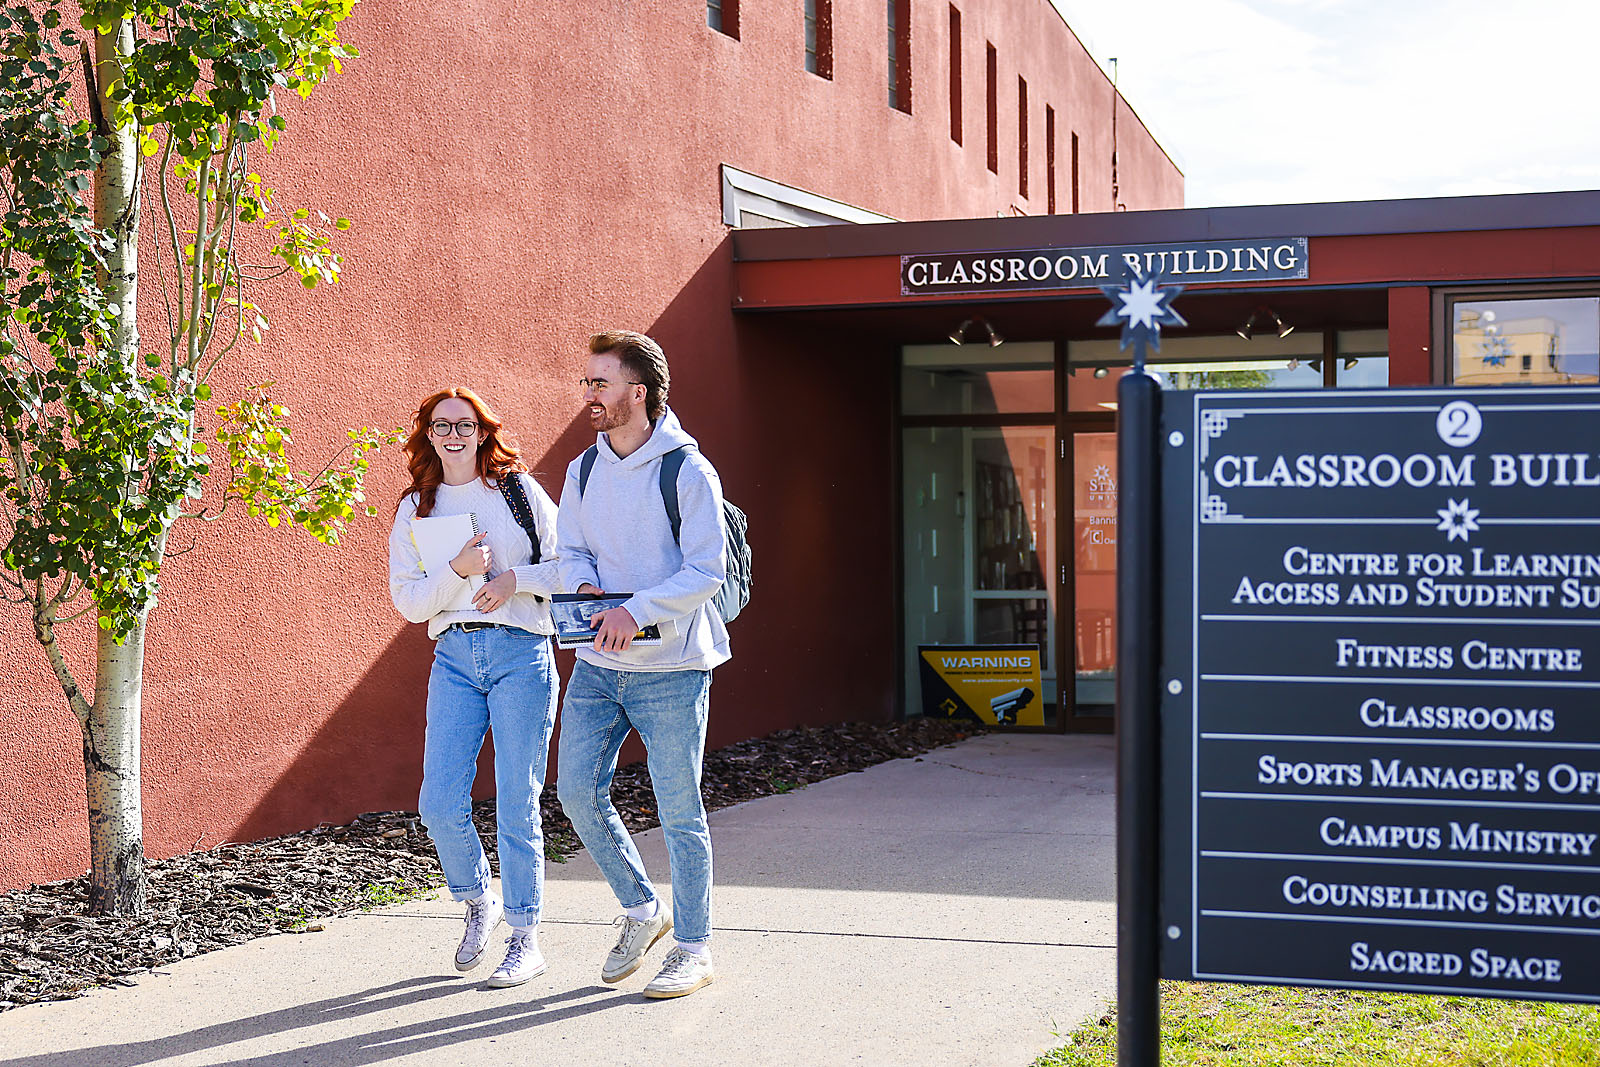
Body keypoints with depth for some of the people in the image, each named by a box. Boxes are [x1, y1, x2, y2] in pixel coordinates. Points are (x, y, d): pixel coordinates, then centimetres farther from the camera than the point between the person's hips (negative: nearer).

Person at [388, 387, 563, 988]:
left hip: (521, 651, -3)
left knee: (516, 803, -3)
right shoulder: (414, 510, 11)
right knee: (439, 804, -4)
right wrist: (457, 571, -13)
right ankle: (479, 903, 24)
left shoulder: (519, 490, 5)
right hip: (454, 656, 3)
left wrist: (516, 579, -11)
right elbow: (407, 600, 3)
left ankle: (526, 941, 8)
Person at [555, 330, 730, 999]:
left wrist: (635, 611, -24)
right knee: (578, 789, 3)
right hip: (597, 666, 6)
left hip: (670, 668, -6)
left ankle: (693, 947, 14)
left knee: (679, 810, 1)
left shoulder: (688, 472, -11)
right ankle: (641, 908, 25)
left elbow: (707, 572, -14)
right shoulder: (583, 472, 8)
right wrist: (585, 588, -9)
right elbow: (571, 549, 14)